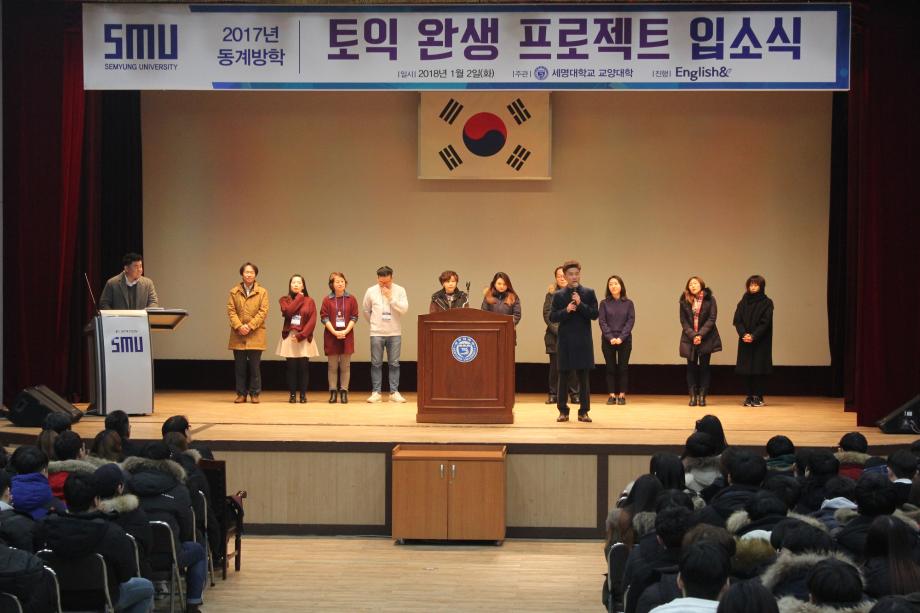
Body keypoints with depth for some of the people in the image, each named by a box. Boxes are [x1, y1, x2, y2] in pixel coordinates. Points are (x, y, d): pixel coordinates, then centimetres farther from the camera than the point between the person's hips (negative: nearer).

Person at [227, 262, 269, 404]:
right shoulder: (234, 291, 10)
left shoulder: (262, 292, 6)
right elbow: (231, 310, 2)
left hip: (255, 335, -1)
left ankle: (255, 394, 7)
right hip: (238, 334, 1)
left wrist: (250, 326, -13)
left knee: (255, 366, 0)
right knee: (240, 366, 3)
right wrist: (239, 326, -13)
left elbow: (263, 311, -3)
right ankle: (241, 394, 9)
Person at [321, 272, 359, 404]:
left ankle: (344, 392, 5)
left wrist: (346, 331, -11)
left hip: (347, 336, 0)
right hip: (331, 336, 0)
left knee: (345, 366, 1)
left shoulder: (351, 299, 4)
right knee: (332, 366, 3)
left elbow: (354, 317, 2)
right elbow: (324, 318, -2)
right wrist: (334, 332, -13)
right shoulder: (327, 300, 2)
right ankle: (333, 392, 6)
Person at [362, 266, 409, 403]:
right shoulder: (371, 291, 1)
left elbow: (404, 309, -12)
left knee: (394, 364, 2)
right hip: (376, 333, 0)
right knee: (376, 364, 2)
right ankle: (376, 392, 7)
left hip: (395, 333, 0)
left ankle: (394, 392, 7)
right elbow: (366, 310, 15)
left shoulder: (399, 290, -2)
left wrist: (390, 298, -17)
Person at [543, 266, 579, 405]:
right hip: (555, 336, 1)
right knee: (555, 366, 1)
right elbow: (547, 314, 2)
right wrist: (558, 330, -8)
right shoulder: (551, 293, 9)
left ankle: (574, 394, 5)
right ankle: (553, 394, 7)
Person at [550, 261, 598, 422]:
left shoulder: (589, 293, 4)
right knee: (563, 377, 3)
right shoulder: (558, 295, 5)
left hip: (583, 342, 0)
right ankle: (563, 411, 11)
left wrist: (580, 304, -16)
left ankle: (583, 412, 8)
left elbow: (595, 315, -3)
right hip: (565, 341, 0)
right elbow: (552, 317, 0)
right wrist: (566, 310, -15)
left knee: (583, 377, 3)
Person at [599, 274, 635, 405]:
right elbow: (602, 321, -2)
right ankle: (611, 395, 5)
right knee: (611, 368, 2)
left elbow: (631, 321, -2)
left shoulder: (628, 303, 4)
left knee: (623, 368, 1)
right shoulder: (604, 303, 4)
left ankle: (622, 395, 5)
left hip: (624, 340, 0)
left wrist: (621, 338, -13)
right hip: (608, 341, 0)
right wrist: (611, 337, -13)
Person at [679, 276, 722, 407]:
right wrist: (693, 336, -12)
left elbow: (711, 319, -6)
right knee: (691, 367, 2)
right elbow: (684, 321, 0)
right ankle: (693, 396, 6)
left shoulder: (709, 299, -2)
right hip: (690, 339, 1)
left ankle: (702, 396, 4)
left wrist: (701, 335, -15)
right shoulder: (684, 301, 3)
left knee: (704, 367, 1)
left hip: (706, 339, -1)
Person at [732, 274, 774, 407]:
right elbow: (737, 320, 2)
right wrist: (744, 334, -14)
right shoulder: (743, 302, 10)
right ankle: (750, 396, 6)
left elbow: (765, 322, -8)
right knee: (747, 369, 1)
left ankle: (758, 397, -3)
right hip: (745, 341, 3)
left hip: (761, 341, -3)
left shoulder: (767, 303, -1)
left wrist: (753, 336, -18)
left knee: (759, 368, -5)